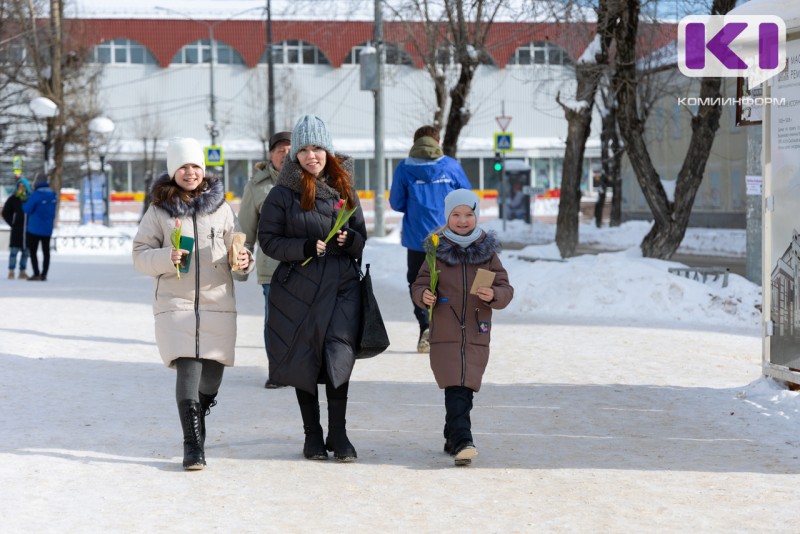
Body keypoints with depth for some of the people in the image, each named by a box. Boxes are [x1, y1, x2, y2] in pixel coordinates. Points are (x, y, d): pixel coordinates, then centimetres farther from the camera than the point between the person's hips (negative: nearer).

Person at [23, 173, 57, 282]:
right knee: (46, 251, 11)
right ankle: (44, 274, 12)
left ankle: (36, 274, -6)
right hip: (47, 229, 6)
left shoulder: (36, 195, -18)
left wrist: (25, 203, 4)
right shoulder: (52, 195, 4)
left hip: (34, 229, -6)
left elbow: (27, 209, -14)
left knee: (32, 251, 1)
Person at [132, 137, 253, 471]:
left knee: (212, 375, 4)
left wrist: (243, 263, -10)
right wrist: (166, 258, -17)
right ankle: (193, 446, -10)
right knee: (188, 369, -14)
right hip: (176, 302, -2)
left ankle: (196, 415, 36)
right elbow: (140, 254, 3)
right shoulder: (159, 210, 4)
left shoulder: (220, 207, 9)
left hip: (218, 302, 2)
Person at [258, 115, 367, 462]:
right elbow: (268, 239, -3)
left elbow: (361, 236, 14)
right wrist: (304, 247, -17)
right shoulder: (283, 194, -2)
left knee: (339, 354, -11)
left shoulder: (344, 188, 8)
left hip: (341, 285, 1)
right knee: (303, 361, 5)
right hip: (297, 287, -1)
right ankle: (312, 436, 19)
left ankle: (338, 434, 0)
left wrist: (349, 240, -9)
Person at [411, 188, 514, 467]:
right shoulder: (437, 250, 5)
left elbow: (506, 289, 7)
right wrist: (424, 296, -13)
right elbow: (419, 284, 9)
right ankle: (463, 441, -19)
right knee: (456, 390, -13)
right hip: (445, 335, -2)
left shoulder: (487, 252, 7)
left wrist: (494, 295, -15)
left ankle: (453, 439, 21)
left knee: (465, 390, 5)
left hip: (477, 335, 2)